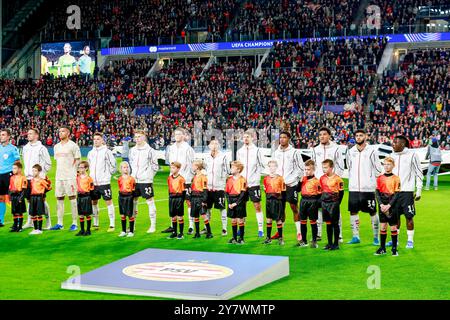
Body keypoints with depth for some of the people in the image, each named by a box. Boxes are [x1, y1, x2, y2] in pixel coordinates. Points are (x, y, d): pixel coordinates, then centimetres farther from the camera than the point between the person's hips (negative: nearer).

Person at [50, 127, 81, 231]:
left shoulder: (73, 145, -5)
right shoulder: (56, 146, 15)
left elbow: (77, 160, -4)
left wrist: (71, 171, -10)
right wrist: (59, 172, 11)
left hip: (70, 176, -7)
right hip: (59, 176, 7)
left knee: (72, 198, -5)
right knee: (59, 198, 7)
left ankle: (74, 223, -1)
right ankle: (60, 223, 12)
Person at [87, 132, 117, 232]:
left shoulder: (106, 152, -6)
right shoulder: (91, 153, 11)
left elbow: (113, 165, -4)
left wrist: (107, 174, -1)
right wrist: (92, 175, 12)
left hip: (104, 182, -6)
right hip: (93, 182, 6)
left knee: (108, 201, -4)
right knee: (94, 202, 11)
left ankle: (112, 225, -1)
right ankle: (95, 224, 21)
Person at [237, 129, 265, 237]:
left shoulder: (256, 151, 0)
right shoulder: (239, 151, 11)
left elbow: (261, 166, 0)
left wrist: (256, 177, -9)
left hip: (254, 183, -4)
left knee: (257, 205, -3)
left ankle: (260, 229, 1)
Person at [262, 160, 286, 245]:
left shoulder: (280, 178, -2)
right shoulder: (266, 178, 7)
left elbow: (283, 189, 1)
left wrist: (278, 194, -9)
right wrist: (269, 194, 5)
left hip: (277, 200, -3)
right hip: (269, 200, 3)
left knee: (278, 219, 1)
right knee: (268, 219, 6)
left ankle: (280, 238, 8)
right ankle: (268, 238, 13)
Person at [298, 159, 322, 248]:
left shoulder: (316, 181, -10)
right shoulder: (303, 179, 9)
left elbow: (319, 194, -10)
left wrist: (318, 204, -16)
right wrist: (299, 182, -3)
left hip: (312, 202, -6)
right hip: (303, 201, 6)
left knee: (313, 221, 2)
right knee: (303, 221, 10)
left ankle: (314, 241, 8)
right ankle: (304, 241, 20)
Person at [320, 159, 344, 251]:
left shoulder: (337, 179, -10)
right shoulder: (322, 178, 6)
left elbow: (341, 192, -6)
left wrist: (337, 203, -6)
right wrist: (321, 201, 8)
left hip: (333, 203, -5)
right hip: (324, 203, 5)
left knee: (335, 223, 1)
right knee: (328, 223, 10)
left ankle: (336, 244, 7)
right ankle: (330, 243, 17)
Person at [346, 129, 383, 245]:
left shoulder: (372, 150, -3)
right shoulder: (350, 152, 10)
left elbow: (378, 169, 2)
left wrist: (377, 183, 3)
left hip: (368, 188, -4)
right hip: (353, 188, 4)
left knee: (373, 212, 1)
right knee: (353, 211, 4)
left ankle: (376, 237, 9)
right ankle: (355, 236, 13)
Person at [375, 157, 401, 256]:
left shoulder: (396, 178, -3)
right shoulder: (379, 178, 6)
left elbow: (396, 194, -6)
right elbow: (377, 192, 4)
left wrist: (389, 205, -14)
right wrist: (381, 204, -9)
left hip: (392, 205, -3)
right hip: (382, 205, 3)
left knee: (393, 227, 1)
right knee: (383, 226, 6)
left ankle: (394, 248, 9)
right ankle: (382, 248, 13)